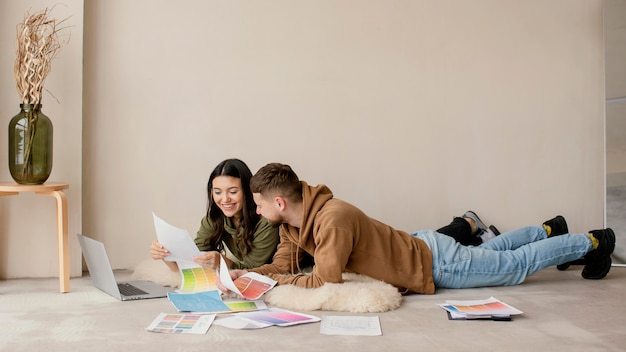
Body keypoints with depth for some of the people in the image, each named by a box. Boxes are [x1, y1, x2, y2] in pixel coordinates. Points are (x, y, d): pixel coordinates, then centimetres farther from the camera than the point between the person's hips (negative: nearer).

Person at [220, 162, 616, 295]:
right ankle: (548, 230, 52)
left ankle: (593, 241, 31)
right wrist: (245, 274, -16)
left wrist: (268, 283, -30)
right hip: (420, 248, 7)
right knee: (486, 250, 31)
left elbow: (324, 280, -38)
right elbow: (284, 264, -2)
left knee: (517, 265, 12)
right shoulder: (294, 223, -7)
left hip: (433, 262, -7)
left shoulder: (333, 218, -36)